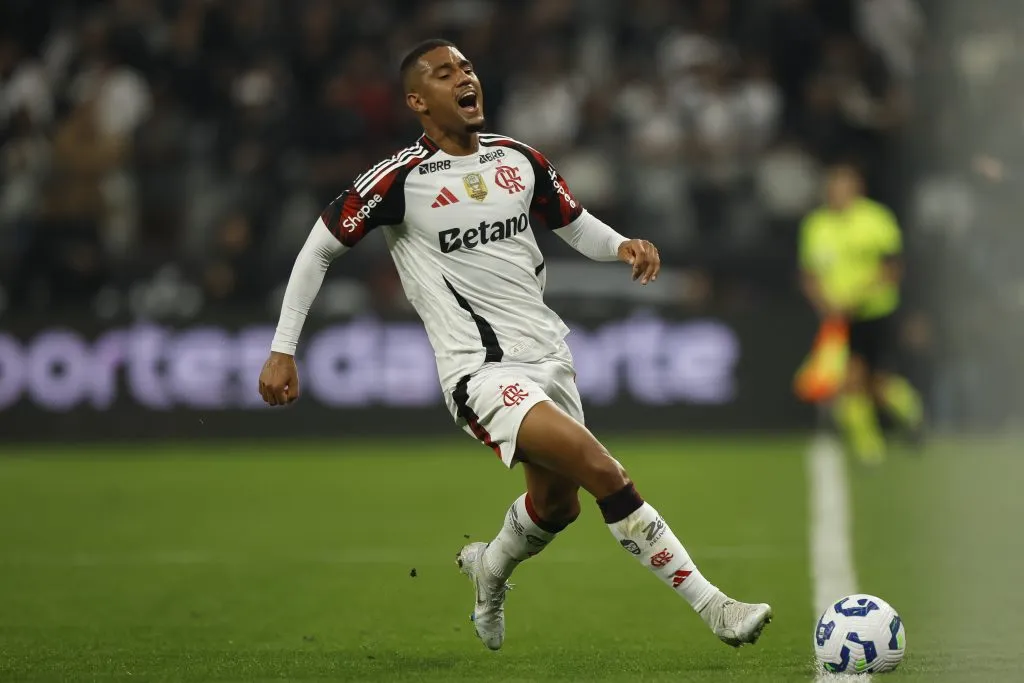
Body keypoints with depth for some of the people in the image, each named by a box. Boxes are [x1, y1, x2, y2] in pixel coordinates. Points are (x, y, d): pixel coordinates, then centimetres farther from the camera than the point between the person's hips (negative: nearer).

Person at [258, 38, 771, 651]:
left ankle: (488, 568, 54)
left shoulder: (519, 160, 7)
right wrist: (283, 351, -5)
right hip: (482, 371, -7)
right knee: (603, 471, -23)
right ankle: (712, 607, -20)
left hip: (548, 354, 7)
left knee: (557, 503, 21)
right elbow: (318, 249, -1)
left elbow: (577, 226, 20)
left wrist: (623, 246, -3)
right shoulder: (399, 180, -9)